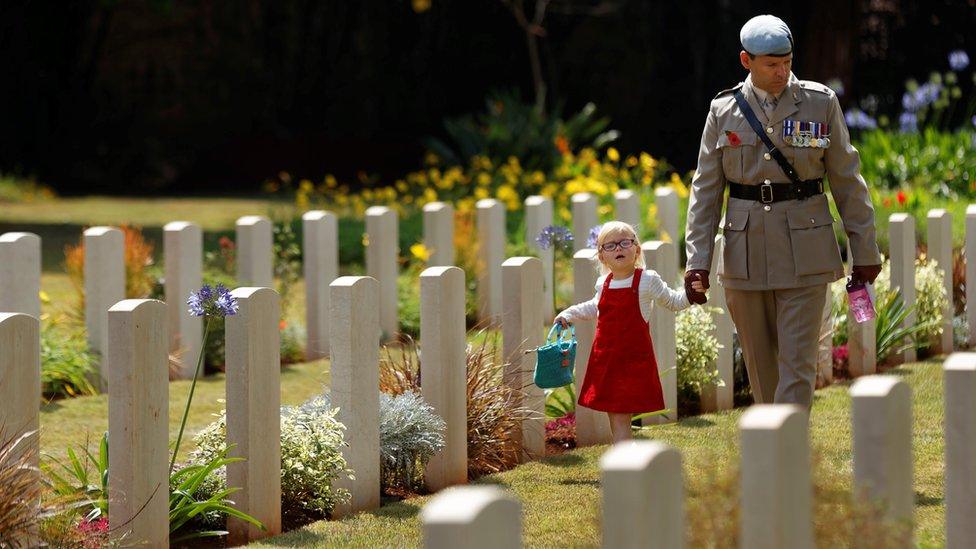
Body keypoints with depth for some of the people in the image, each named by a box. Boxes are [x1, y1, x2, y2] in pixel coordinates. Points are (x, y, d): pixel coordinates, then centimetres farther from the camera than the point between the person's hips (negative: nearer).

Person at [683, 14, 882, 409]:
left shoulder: (821, 103, 1)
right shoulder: (724, 111, 4)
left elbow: (847, 180, 6)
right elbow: (706, 189, 6)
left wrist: (864, 250, 5)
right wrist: (697, 261, -2)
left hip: (804, 255, -2)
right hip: (746, 255, 2)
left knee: (797, 363, -9)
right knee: (760, 364, 9)